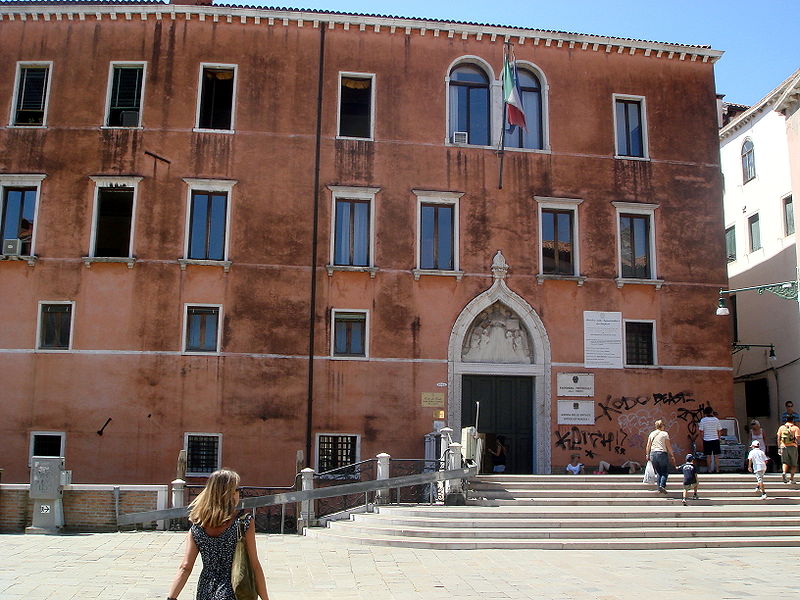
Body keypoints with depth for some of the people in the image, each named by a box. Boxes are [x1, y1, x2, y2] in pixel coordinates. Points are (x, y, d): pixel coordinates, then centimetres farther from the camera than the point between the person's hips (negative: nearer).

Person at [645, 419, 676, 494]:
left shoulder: (651, 434, 9)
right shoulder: (665, 434, -3)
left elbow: (648, 446, 10)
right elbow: (668, 446, -4)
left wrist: (647, 455, 20)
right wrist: (672, 455, 3)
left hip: (653, 453, 4)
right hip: (662, 453, -4)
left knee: (658, 472, 14)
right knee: (665, 472, 3)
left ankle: (659, 487, 9)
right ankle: (662, 485, -16)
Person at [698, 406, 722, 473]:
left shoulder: (703, 420, -7)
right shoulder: (716, 420, -3)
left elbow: (701, 431, -5)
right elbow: (718, 431, 2)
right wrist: (718, 438, 15)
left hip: (706, 440, -1)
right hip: (715, 439, 1)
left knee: (708, 456, 7)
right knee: (716, 456, 8)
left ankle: (710, 470, 11)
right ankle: (717, 470, 12)